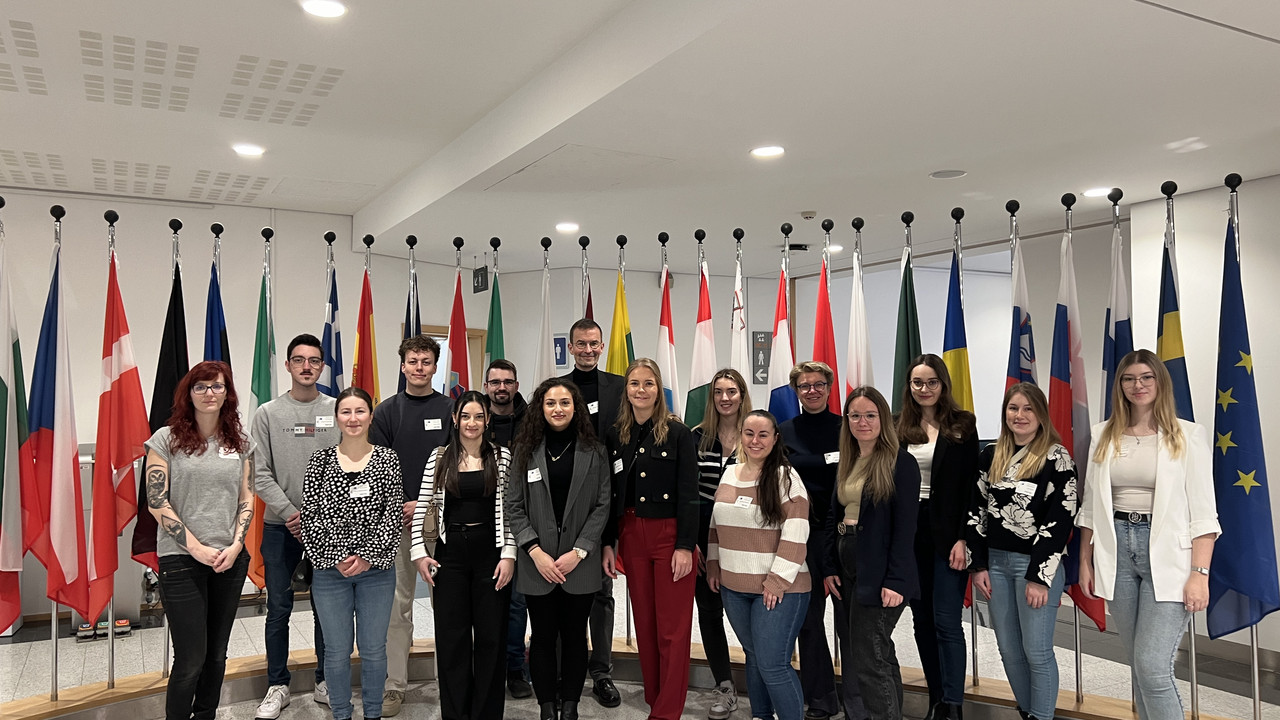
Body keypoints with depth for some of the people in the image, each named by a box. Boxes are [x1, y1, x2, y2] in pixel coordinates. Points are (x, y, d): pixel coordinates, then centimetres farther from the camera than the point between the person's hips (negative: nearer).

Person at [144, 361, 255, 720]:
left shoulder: (240, 443, 7)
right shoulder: (166, 439, -3)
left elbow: (247, 499, 9)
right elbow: (157, 503, -7)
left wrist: (235, 545, -5)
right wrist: (196, 547, -11)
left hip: (231, 560, 4)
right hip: (181, 560, -3)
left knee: (217, 653, 13)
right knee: (191, 657, -3)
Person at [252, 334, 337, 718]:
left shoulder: (338, 411, 1)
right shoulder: (268, 414, 1)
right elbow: (260, 475, -3)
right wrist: (291, 513, -12)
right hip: (280, 527, 0)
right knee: (278, 609, 6)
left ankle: (326, 681, 24)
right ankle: (277, 687, 21)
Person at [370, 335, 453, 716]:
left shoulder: (451, 410, 4)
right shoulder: (387, 411, 6)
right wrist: (399, 507, -9)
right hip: (396, 519, 0)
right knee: (398, 603, 4)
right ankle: (394, 685, 12)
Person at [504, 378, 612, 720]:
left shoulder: (593, 452, 1)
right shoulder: (526, 450, 2)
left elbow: (601, 506, -1)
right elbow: (514, 506, 0)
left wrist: (578, 552, -10)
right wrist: (536, 552, -10)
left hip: (580, 563, 0)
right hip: (537, 563, 0)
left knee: (575, 637, 10)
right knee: (543, 638, 8)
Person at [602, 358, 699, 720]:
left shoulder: (677, 432, -7)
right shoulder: (616, 435, 6)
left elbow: (688, 494, -9)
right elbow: (611, 493, 8)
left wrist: (685, 545, -14)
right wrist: (608, 543, 5)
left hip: (670, 535, -4)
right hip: (631, 536, 4)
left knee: (672, 629, 0)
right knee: (644, 624, 12)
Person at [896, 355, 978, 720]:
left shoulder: (962, 424, -2)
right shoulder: (899, 428, 6)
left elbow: (971, 486, -5)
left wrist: (963, 538, -13)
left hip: (947, 532, -4)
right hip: (908, 531, 4)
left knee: (946, 621, -4)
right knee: (922, 618, 11)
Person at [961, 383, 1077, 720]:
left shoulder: (1057, 458, -8)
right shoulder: (990, 456, 8)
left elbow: (1060, 521, -12)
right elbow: (976, 511, 10)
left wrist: (1040, 576, -15)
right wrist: (978, 565, 4)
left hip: (1037, 563, -5)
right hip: (996, 561, 5)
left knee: (1036, 651, 0)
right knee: (1009, 650, 12)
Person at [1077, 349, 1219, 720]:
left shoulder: (1189, 435, -3)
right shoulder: (1104, 435, 8)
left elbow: (1202, 511, -6)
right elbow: (1090, 505, 11)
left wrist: (1200, 573, -13)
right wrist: (1085, 561, 10)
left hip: (1168, 555, -4)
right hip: (1117, 551, 4)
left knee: (1153, 666, -12)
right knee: (1138, 663, 12)